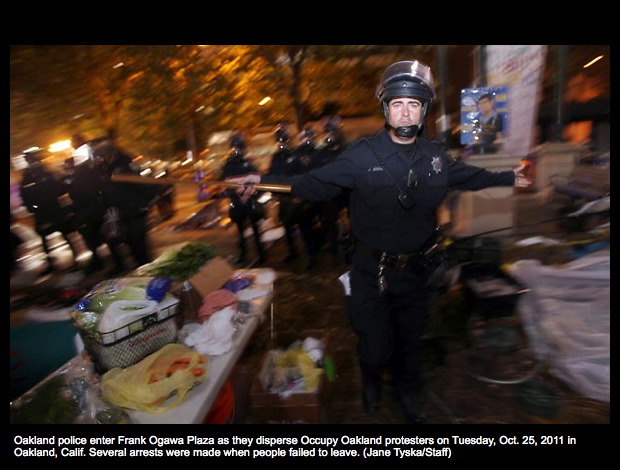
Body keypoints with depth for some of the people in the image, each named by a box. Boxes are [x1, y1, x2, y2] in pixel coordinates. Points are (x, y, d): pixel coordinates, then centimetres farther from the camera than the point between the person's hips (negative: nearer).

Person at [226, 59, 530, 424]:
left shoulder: (435, 157, 1)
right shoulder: (363, 154, -12)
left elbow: (469, 175, 20)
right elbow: (317, 183, -12)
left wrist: (508, 178, 22)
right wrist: (265, 181, -18)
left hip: (414, 269, 4)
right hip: (372, 270, -3)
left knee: (411, 338, 22)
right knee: (374, 341, 12)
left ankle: (407, 392, 52)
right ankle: (371, 381, 49)